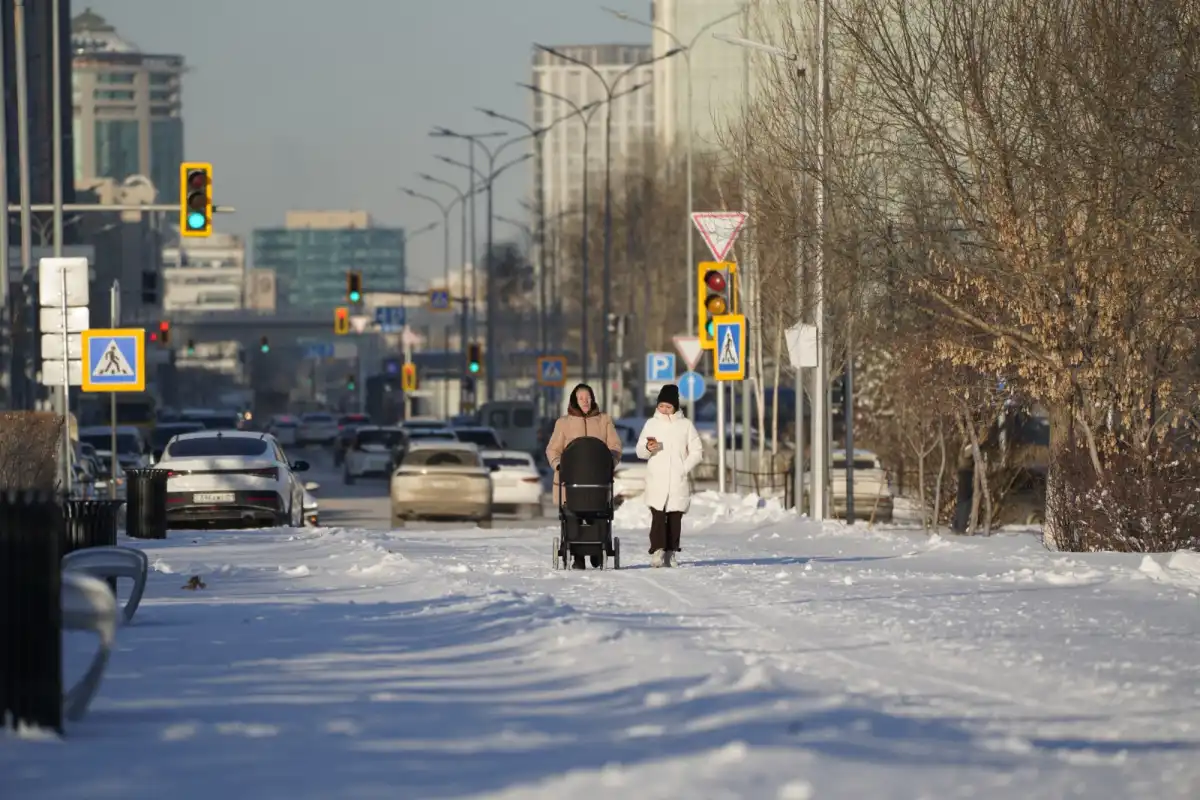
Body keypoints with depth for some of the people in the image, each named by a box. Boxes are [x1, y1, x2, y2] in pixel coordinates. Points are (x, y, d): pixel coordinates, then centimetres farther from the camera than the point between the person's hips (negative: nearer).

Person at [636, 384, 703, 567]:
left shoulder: (685, 425, 6)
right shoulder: (651, 424, 9)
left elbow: (697, 451, 7)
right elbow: (640, 451, 11)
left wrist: (684, 469, -5)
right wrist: (648, 448, -11)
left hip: (678, 482, 0)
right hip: (656, 481, 0)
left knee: (675, 517, -1)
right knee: (658, 516, -13)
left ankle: (670, 553, 3)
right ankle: (657, 552, -20)